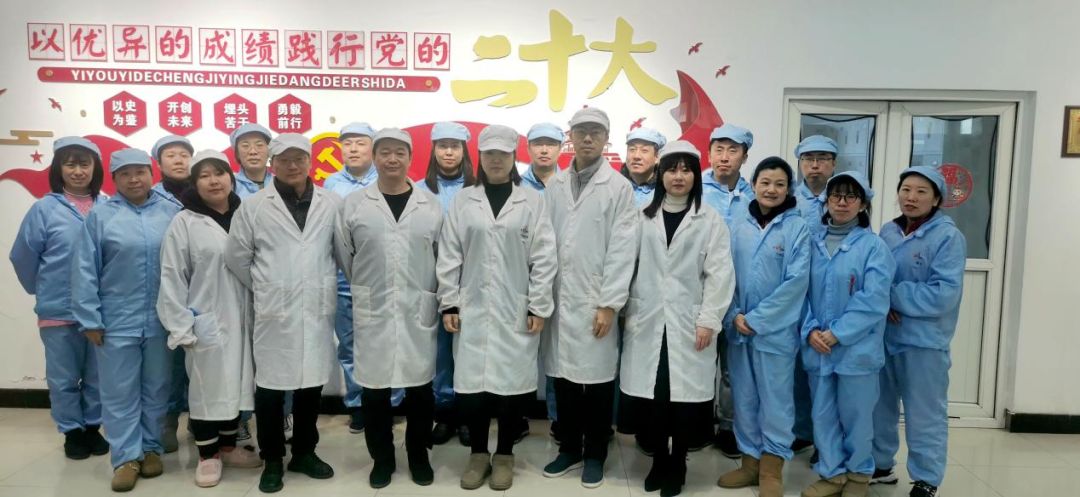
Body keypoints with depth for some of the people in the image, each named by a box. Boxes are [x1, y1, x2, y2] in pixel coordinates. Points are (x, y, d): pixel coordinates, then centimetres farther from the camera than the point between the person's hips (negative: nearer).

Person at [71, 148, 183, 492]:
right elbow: (84, 271, -3)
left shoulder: (172, 213, 1)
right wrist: (89, 319, -5)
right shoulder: (100, 216, -3)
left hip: (161, 320, 1)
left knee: (156, 388, 13)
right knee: (119, 392, 7)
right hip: (117, 321, -1)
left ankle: (151, 448, 28)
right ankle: (126, 456, 18)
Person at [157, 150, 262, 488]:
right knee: (207, 387, 6)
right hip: (206, 321, -4)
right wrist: (180, 328, -11)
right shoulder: (185, 222, -6)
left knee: (235, 383, 14)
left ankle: (229, 446, 32)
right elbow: (172, 278, -7)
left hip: (240, 319, 4)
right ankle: (208, 455, 22)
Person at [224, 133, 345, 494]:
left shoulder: (332, 204, 2)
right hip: (274, 312, -1)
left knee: (312, 383, 12)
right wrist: (262, 288, 8)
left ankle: (304, 453, 29)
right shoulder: (253, 206, 1)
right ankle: (272, 460, 21)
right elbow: (236, 257, 6)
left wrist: (327, 285, 8)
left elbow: (343, 252, 7)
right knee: (271, 387, 5)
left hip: (318, 310, 2)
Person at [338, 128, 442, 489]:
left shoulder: (431, 204, 4)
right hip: (372, 313, 0)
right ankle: (382, 458, 25)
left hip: (419, 312, 0)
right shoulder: (354, 204, 2)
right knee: (374, 388, 7)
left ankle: (418, 456, 27)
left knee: (420, 387, 8)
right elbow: (345, 258, 7)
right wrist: (365, 291, 11)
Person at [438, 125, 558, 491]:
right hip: (473, 309, 1)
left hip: (516, 310, -1)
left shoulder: (532, 201, 2)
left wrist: (538, 307, -6)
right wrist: (448, 304, -1)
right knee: (472, 383, 3)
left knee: (512, 383, 4)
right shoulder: (463, 201, 6)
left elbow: (543, 258, -1)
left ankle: (504, 455, 23)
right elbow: (449, 256, 5)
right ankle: (479, 453, 23)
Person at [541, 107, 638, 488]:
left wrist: (609, 304, -13)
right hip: (559, 298, 4)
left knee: (597, 378, 5)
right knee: (563, 376, 11)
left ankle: (595, 454, 22)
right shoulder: (556, 185, 9)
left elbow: (622, 251, -8)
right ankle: (570, 449, 28)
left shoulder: (619, 188, -3)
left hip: (595, 301, -3)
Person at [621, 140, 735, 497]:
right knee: (654, 394, 4)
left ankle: (677, 466, 19)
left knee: (685, 395, 2)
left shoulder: (711, 220, 3)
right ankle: (658, 461, 22)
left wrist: (709, 320, -9)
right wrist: (626, 310, 4)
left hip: (689, 323, -1)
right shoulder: (643, 217, 10)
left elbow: (719, 273, -2)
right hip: (648, 320, 2)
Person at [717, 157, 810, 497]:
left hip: (776, 329, -3)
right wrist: (734, 315, -8)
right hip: (738, 328, 3)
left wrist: (757, 319, -13)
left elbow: (796, 281, -11)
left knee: (775, 400, 6)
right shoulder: (738, 224, 3)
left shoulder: (797, 227, -5)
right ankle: (750, 461, 27)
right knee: (744, 398, 12)